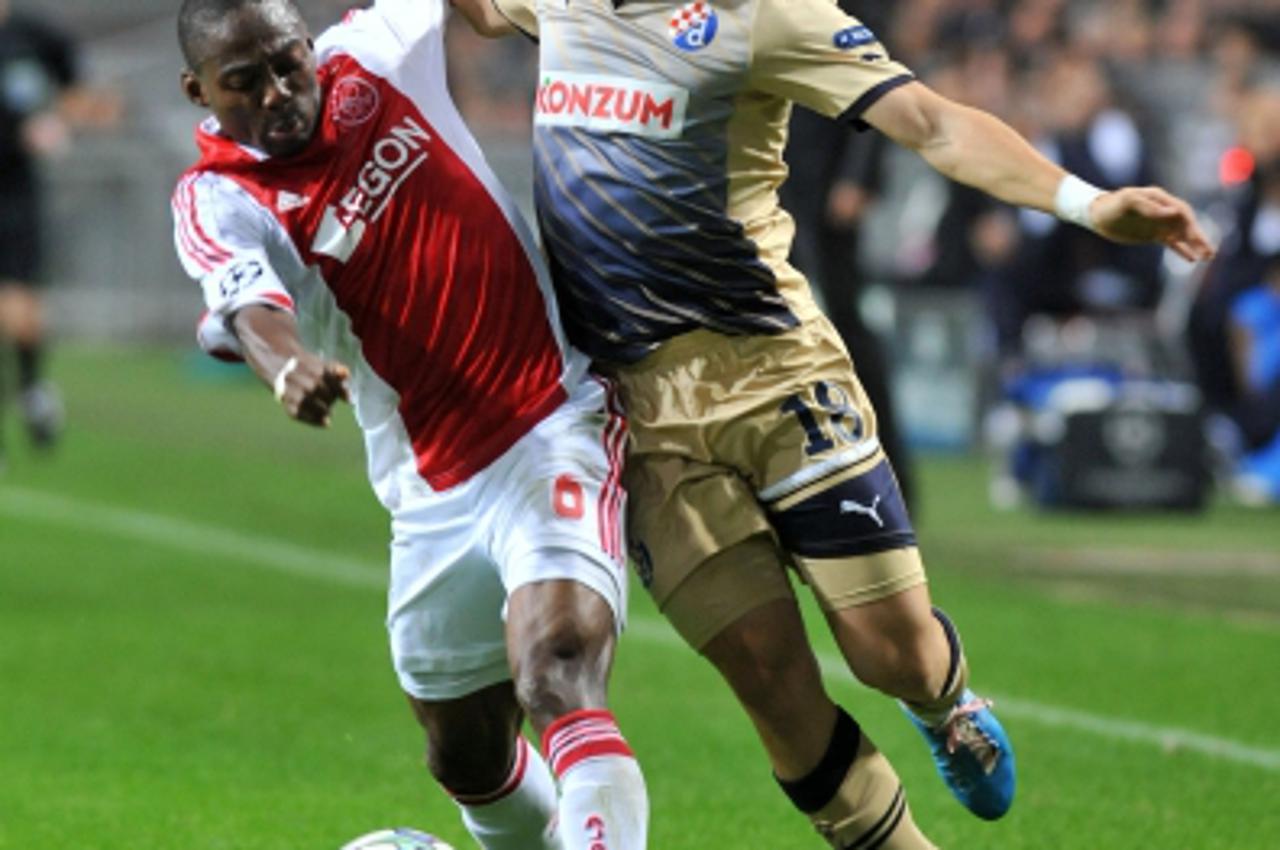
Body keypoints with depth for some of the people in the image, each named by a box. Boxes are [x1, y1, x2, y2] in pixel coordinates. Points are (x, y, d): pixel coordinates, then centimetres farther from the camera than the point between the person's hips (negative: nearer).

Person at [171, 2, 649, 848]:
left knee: (556, 678, -24)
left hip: (557, 426, -2)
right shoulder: (218, 200, -7)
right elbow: (246, 298, -31)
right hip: (434, 501, 2)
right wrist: (286, 361, -52)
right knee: (467, 757, 12)